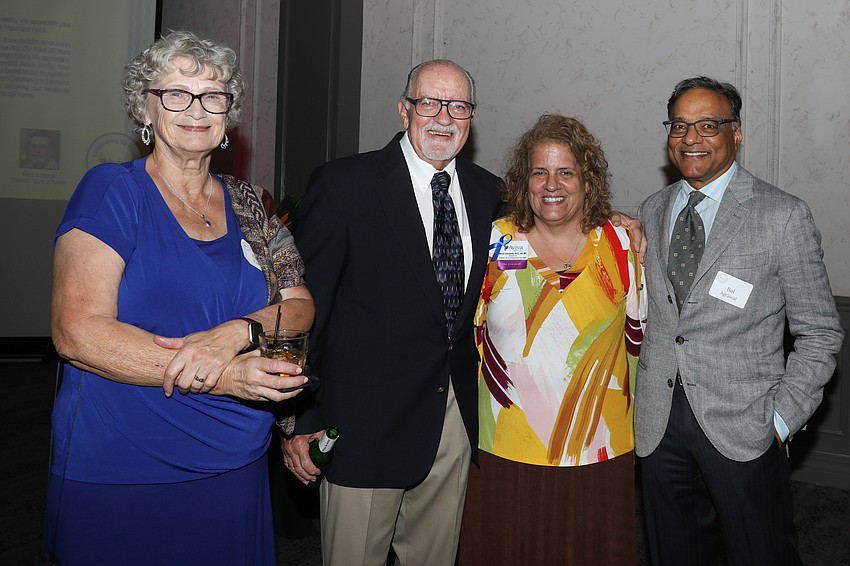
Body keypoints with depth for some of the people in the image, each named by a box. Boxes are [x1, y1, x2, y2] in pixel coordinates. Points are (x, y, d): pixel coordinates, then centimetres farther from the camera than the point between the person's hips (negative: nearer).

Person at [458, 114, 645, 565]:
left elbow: (639, 341, 7)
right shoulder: (495, 242, -1)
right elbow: (469, 333, 7)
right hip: (505, 452, 0)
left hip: (598, 453, 0)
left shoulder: (620, 245, -1)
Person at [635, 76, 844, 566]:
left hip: (743, 428, -4)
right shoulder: (652, 212, 8)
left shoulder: (784, 217, -7)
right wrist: (639, 392, 7)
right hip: (658, 424, 4)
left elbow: (821, 333, -4)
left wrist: (782, 418, -11)